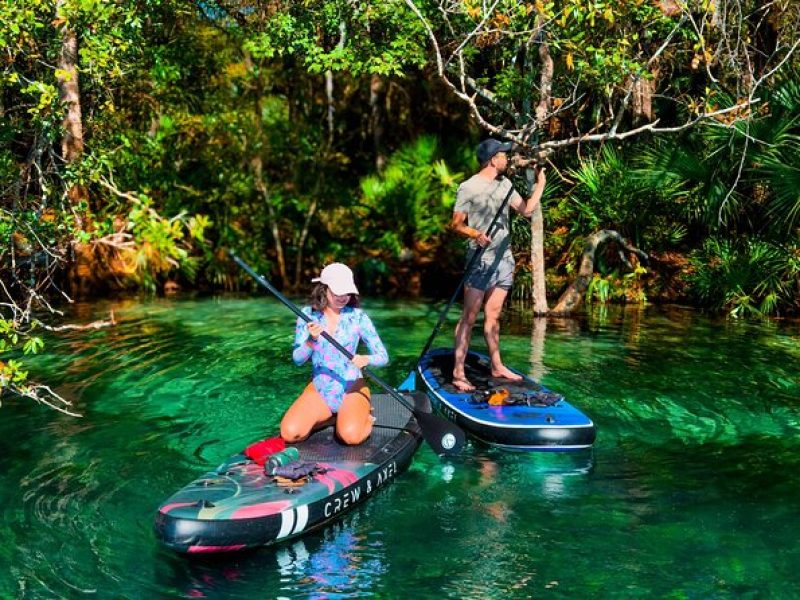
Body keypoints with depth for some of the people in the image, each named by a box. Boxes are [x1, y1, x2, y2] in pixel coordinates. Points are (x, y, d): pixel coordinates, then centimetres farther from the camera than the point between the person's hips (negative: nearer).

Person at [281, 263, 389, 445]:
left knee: (351, 436, -30)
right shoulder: (308, 315, -2)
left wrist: (366, 359, -28)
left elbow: (383, 356, -5)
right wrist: (311, 341, -23)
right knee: (289, 433, -19)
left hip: (352, 388, -2)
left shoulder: (358, 317, -6)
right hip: (319, 389, 3)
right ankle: (329, 416, 7)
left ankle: (364, 416, 4)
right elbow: (297, 359, -3)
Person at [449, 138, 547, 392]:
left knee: (493, 315, 14)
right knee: (469, 316, -7)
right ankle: (458, 373, -5)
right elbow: (456, 224, -11)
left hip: (504, 257, 7)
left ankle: (497, 367, 22)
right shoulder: (469, 187, -9)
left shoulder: (504, 184, 13)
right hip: (481, 259, -7)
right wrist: (475, 233, -28)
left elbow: (526, 210, 18)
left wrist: (540, 183, 14)